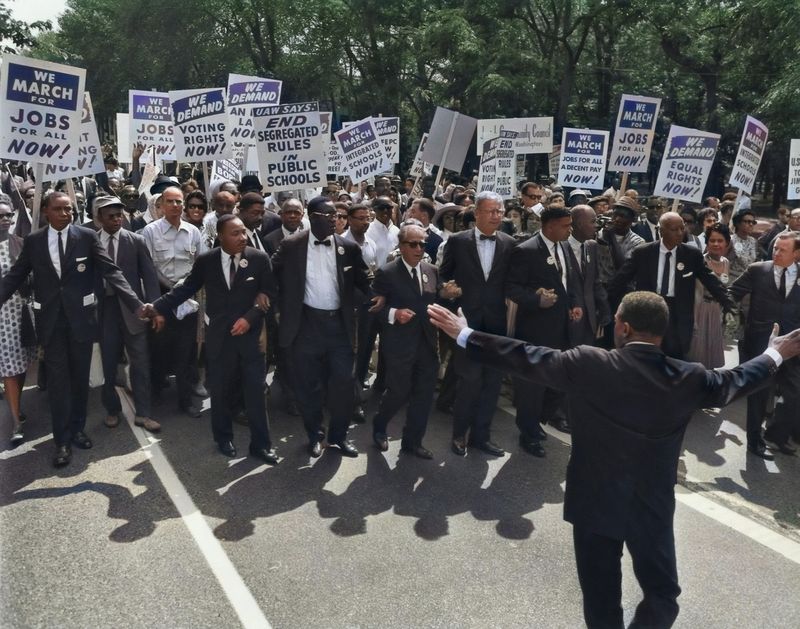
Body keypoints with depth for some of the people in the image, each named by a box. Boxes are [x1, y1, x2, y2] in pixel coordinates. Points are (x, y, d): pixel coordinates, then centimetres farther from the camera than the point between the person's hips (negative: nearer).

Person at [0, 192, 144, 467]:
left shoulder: (88, 236, -4)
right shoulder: (33, 241, 2)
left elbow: (111, 271, -8)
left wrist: (136, 305, -17)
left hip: (81, 316, 0)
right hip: (51, 319, 1)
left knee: (80, 377, 12)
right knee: (58, 380, 4)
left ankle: (77, 428, 29)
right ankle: (62, 440, 13)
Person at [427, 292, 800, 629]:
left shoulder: (589, 365, -17)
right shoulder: (689, 378, -9)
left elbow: (527, 359, -11)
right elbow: (736, 381, 10)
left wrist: (464, 334, -2)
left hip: (595, 503, -1)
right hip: (654, 507, 1)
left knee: (601, 598, 17)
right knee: (662, 594, 22)